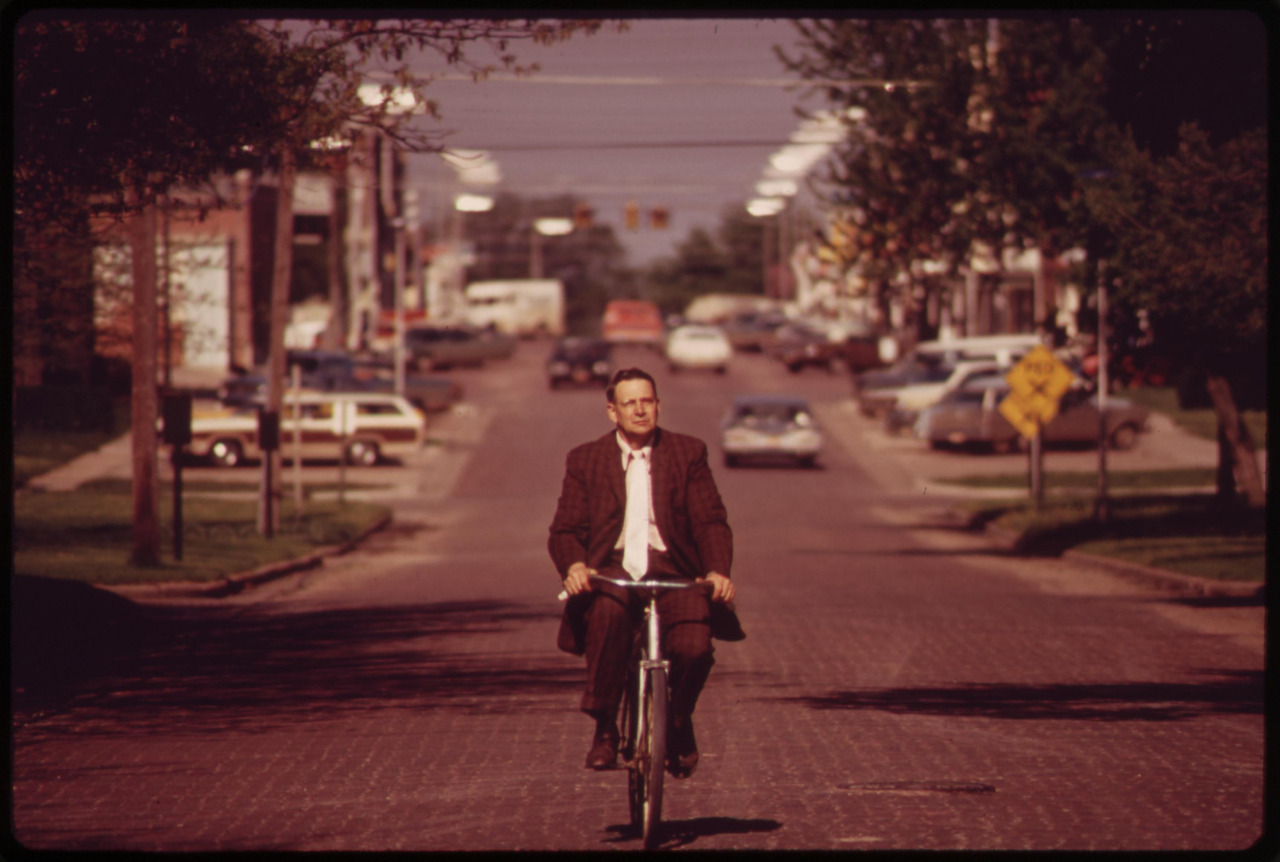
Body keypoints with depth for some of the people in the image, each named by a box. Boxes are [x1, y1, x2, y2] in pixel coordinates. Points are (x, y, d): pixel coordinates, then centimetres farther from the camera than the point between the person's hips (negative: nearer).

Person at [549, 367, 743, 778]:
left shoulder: (688, 453, 10)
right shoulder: (585, 460, 11)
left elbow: (711, 522, 3)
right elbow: (565, 530, 6)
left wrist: (718, 570, -17)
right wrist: (574, 566, -18)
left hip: (673, 573, 0)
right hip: (612, 573, 0)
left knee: (693, 647, -29)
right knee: (608, 610, -38)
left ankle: (679, 722, 9)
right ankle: (604, 729, -21)